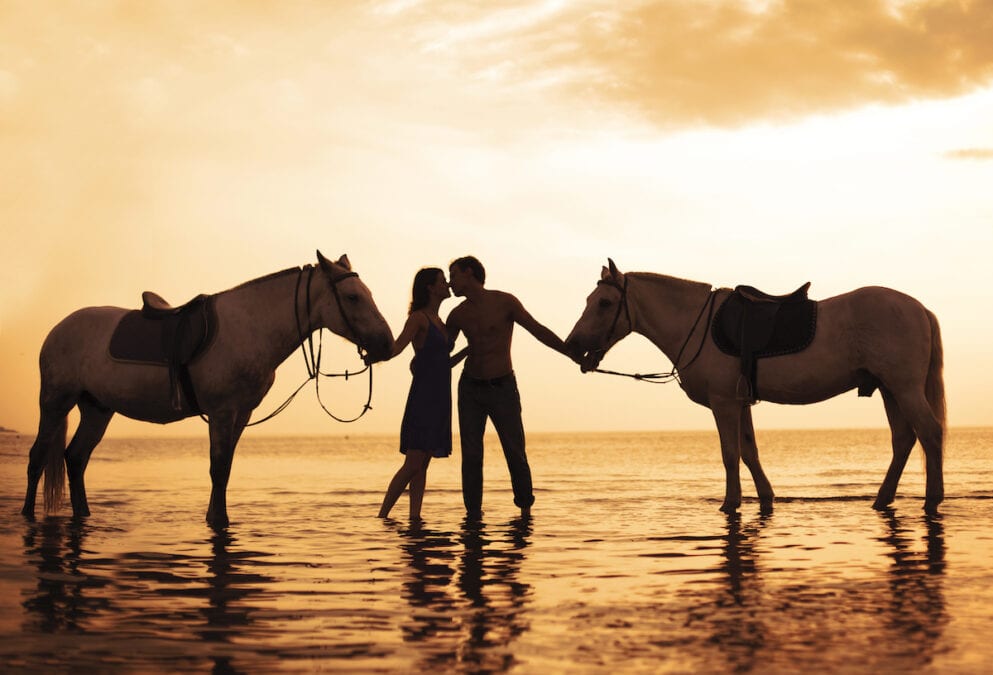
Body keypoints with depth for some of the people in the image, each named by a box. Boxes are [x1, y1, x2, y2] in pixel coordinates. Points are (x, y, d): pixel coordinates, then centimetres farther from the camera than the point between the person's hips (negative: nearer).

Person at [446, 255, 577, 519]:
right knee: (471, 455, 0)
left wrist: (573, 354, -12)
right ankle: (473, 513, 6)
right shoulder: (458, 315, 4)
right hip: (470, 388, 3)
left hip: (503, 388, -3)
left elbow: (539, 331, -7)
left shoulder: (505, 302, -7)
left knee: (515, 453, -2)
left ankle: (525, 509, 12)